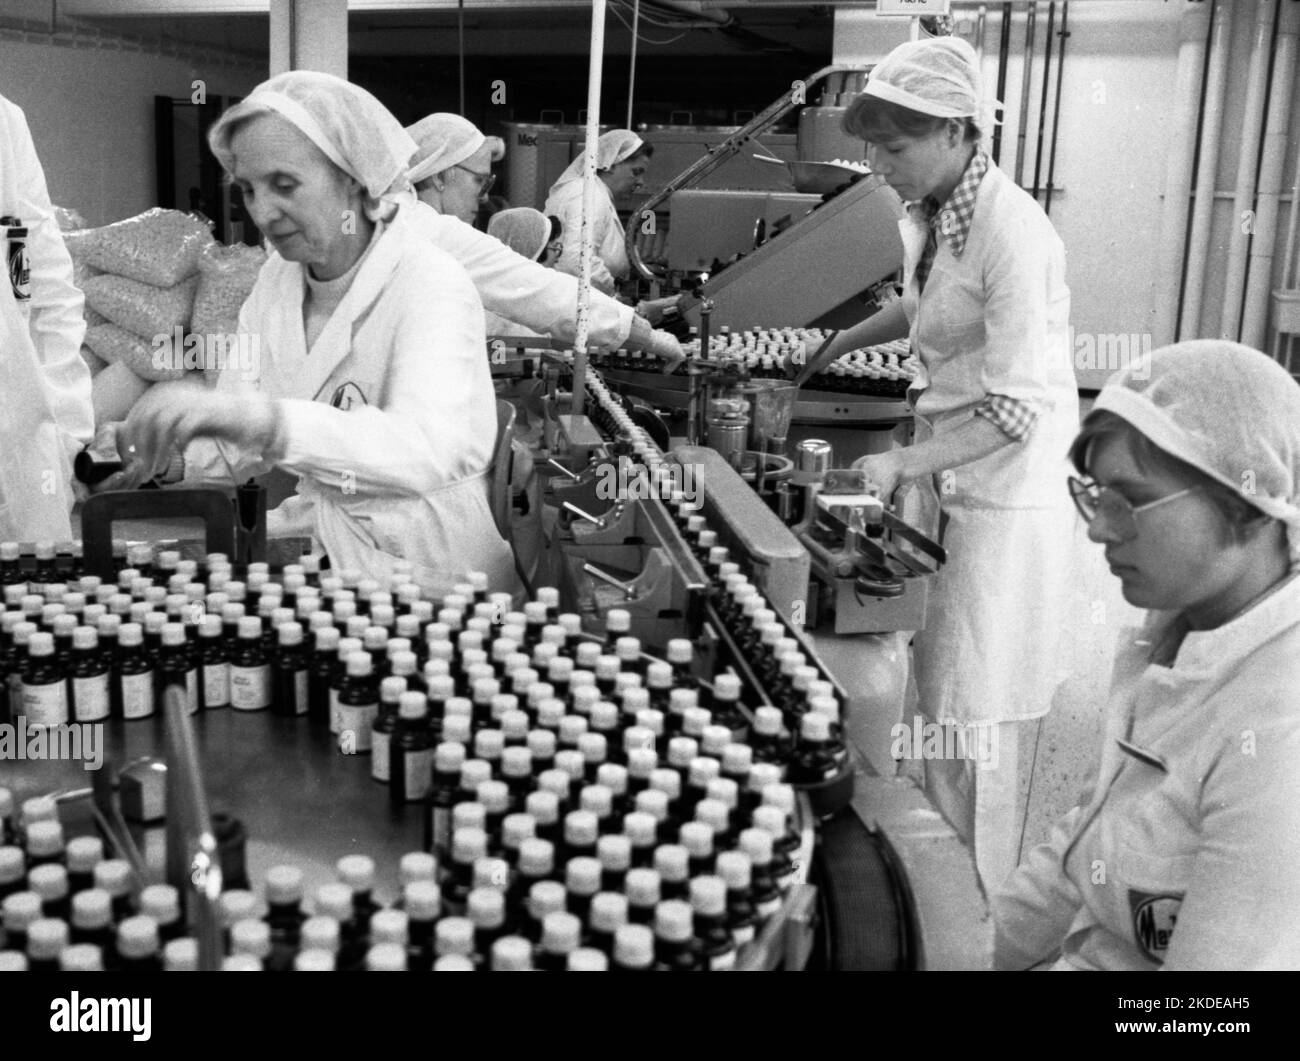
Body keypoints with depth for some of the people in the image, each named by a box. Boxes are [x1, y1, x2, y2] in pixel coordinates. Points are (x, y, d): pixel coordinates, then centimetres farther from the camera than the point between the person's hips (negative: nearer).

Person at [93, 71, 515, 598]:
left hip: (425, 564, -6)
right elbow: (237, 444, 8)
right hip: (320, 532, 6)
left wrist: (256, 416, -47)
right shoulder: (276, 279, 5)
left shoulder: (431, 287, -17)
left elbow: (428, 449, -36)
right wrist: (167, 460, -14)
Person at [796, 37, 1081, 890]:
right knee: (935, 697, 14)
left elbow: (1016, 412, -23)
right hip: (944, 481, 8)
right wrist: (843, 342, 16)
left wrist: (900, 463, -28)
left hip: (1010, 497, -8)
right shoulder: (929, 216, 4)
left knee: (972, 723, 0)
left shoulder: (1011, 230, -21)